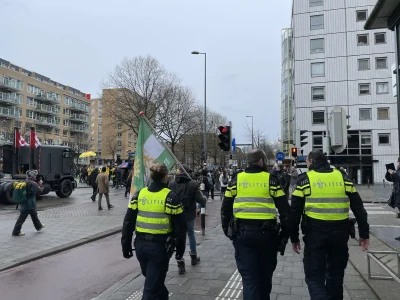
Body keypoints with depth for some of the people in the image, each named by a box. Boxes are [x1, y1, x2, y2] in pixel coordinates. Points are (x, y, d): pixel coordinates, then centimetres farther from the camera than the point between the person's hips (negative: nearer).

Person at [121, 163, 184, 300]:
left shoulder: (139, 194, 2)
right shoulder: (170, 196, -9)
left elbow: (128, 222, 2)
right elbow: (178, 224, -8)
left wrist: (126, 244, 9)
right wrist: (172, 241, 9)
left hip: (141, 244, 5)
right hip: (160, 245, -5)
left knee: (152, 279, 27)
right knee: (151, 286, 5)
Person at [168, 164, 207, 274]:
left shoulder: (172, 183, -8)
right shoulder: (193, 183, -13)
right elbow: (200, 199, -14)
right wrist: (205, 198, 9)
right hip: (189, 214, 0)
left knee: (179, 236, 8)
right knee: (191, 234, 21)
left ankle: (180, 261, 7)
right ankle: (193, 256, 35)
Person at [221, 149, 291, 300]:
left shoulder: (236, 180, 4)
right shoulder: (271, 180, -2)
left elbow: (226, 208, 7)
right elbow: (284, 209, -3)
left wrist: (227, 229, 17)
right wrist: (286, 232, 7)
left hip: (242, 232, 1)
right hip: (266, 233, 0)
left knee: (248, 275, 5)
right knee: (265, 273, 21)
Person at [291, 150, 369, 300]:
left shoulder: (304, 179, -2)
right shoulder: (343, 177, 7)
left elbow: (295, 211, -3)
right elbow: (358, 208, 7)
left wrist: (294, 237, 5)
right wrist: (364, 233, 13)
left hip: (315, 232, -3)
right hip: (340, 232, 4)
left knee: (314, 276, 5)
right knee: (336, 273, 21)